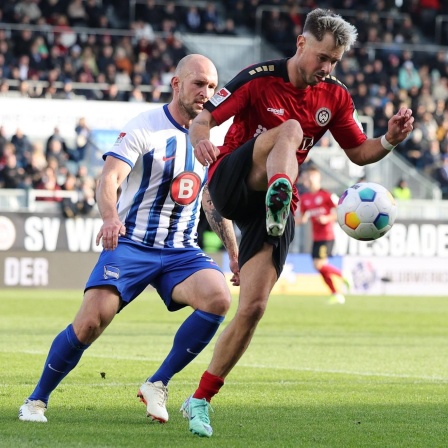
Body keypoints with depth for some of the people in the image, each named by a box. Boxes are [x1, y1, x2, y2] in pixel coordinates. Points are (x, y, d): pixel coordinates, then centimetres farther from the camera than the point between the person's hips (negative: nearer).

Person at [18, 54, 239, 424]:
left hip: (182, 251, 5)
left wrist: (234, 252, 21)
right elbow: (109, 176, -22)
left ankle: (158, 384, -9)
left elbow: (213, 201, 22)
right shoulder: (144, 127, -8)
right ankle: (37, 400, 5)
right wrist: (110, 216, -41)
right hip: (131, 244, -4)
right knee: (90, 323, -18)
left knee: (219, 298, -24)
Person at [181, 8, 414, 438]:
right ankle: (279, 195, -65)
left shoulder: (335, 96, 5)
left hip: (273, 208, 4)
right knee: (290, 129, -30)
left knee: (253, 307, -8)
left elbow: (359, 151, 13)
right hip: (229, 183, -4)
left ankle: (199, 401, 4)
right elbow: (203, 117, -9)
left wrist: (389, 140, -9)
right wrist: (201, 140, -33)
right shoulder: (258, 79, -8)